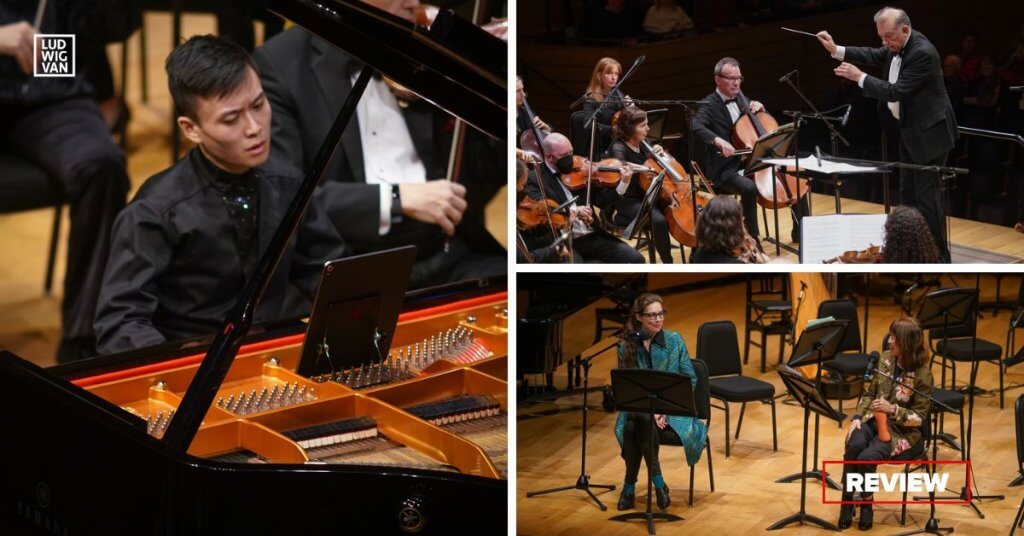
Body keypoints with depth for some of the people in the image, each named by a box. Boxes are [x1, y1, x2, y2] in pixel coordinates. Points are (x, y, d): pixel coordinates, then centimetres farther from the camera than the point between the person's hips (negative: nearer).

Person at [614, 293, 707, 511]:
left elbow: (690, 380, 1)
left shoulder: (674, 340, 2)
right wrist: (649, 409, -15)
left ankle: (630, 487, -18)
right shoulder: (627, 347, 4)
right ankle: (658, 483, -24)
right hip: (639, 407, 1)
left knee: (636, 428, -33)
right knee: (636, 425, -36)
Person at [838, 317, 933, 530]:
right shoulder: (885, 359, 2)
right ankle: (847, 501, -16)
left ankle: (866, 503, -3)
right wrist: (857, 417, -6)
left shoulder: (922, 373, -14)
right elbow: (869, 393, 10)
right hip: (873, 419, 4)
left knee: (867, 457, -30)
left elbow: (919, 417, -11)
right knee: (854, 445, -29)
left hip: (902, 430, -4)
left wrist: (892, 409, -25)